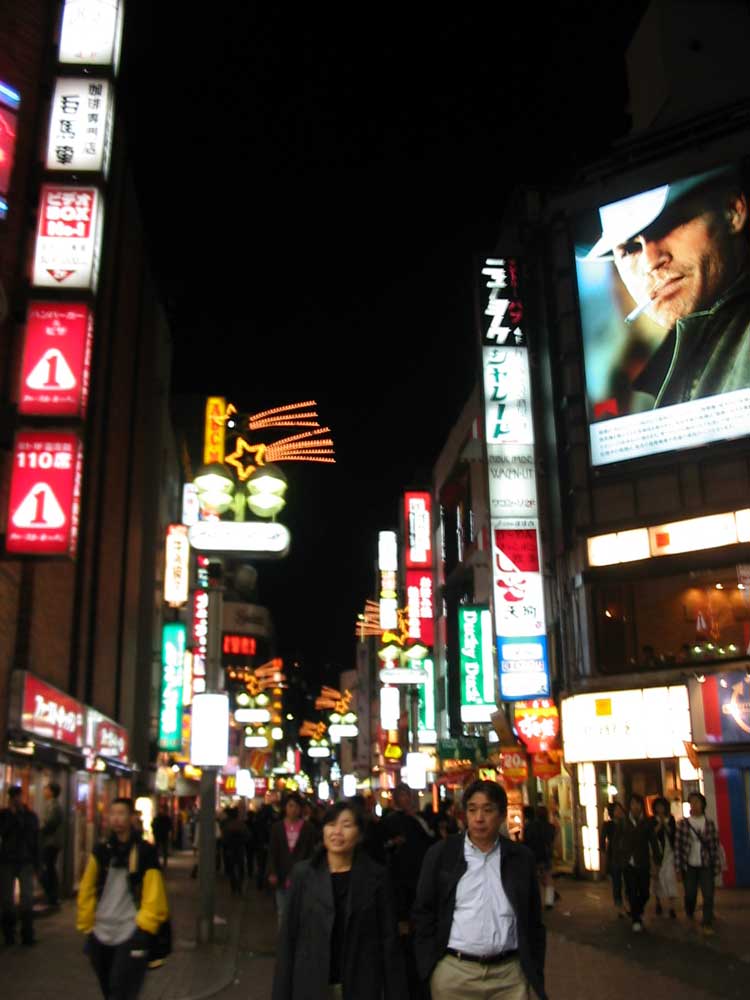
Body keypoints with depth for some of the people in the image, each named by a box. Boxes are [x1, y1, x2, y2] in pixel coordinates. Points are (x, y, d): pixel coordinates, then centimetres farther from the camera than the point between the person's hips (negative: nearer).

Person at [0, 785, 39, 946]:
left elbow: (35, 840, 4)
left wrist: (36, 863, 1)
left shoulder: (31, 815, 3)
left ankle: (27, 935, -3)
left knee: (27, 898, -5)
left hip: (26, 862, 0)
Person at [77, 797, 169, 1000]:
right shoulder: (101, 851, 6)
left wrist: (143, 931, -13)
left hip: (131, 938, -5)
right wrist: (86, 927, 6)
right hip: (101, 937, 6)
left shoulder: (145, 852, -8)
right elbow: (87, 892, 9)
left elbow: (153, 898, -10)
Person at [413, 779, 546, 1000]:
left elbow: (533, 921, 9)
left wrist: (535, 975, 6)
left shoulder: (521, 857, 4)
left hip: (510, 973, 1)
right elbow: (423, 912, 3)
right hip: (453, 972, -1)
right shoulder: (441, 854, -1)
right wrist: (429, 966, -1)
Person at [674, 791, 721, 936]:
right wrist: (678, 868, -5)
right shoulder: (683, 824, -4)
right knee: (690, 894, 6)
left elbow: (715, 846, 2)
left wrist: (717, 867, 0)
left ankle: (707, 924, 8)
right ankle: (689, 918, 33)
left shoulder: (710, 823, 0)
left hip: (706, 866, 0)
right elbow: (677, 846, -3)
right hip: (689, 866, 0)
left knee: (708, 895, -7)